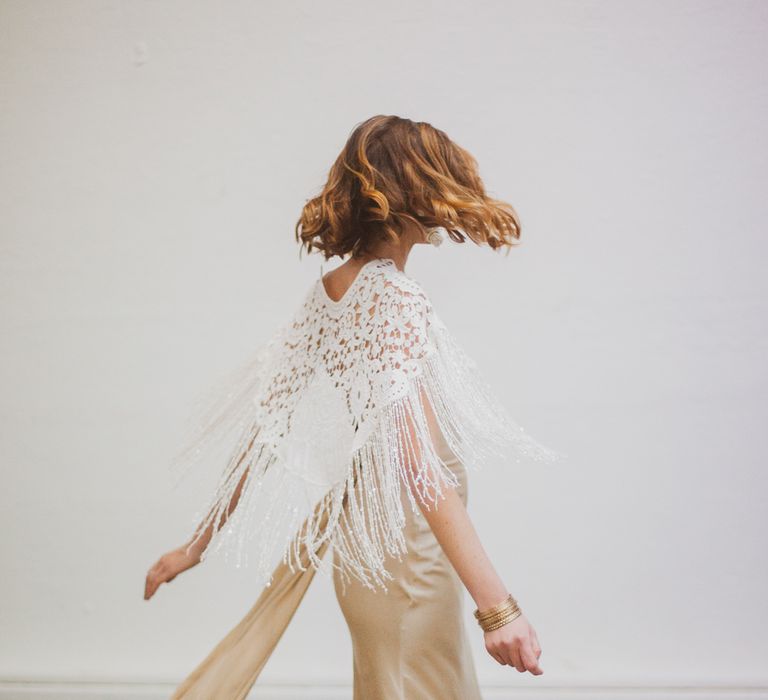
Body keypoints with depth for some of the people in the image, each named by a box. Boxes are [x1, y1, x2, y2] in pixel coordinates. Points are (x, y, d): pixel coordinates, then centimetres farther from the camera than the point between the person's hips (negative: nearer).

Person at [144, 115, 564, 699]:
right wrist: (496, 605, -31)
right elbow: (419, 463, -27)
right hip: (405, 547, -8)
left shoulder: (324, 293, 4)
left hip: (354, 535, 8)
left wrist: (197, 545, 13)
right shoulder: (399, 301, -19)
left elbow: (265, 432, 6)